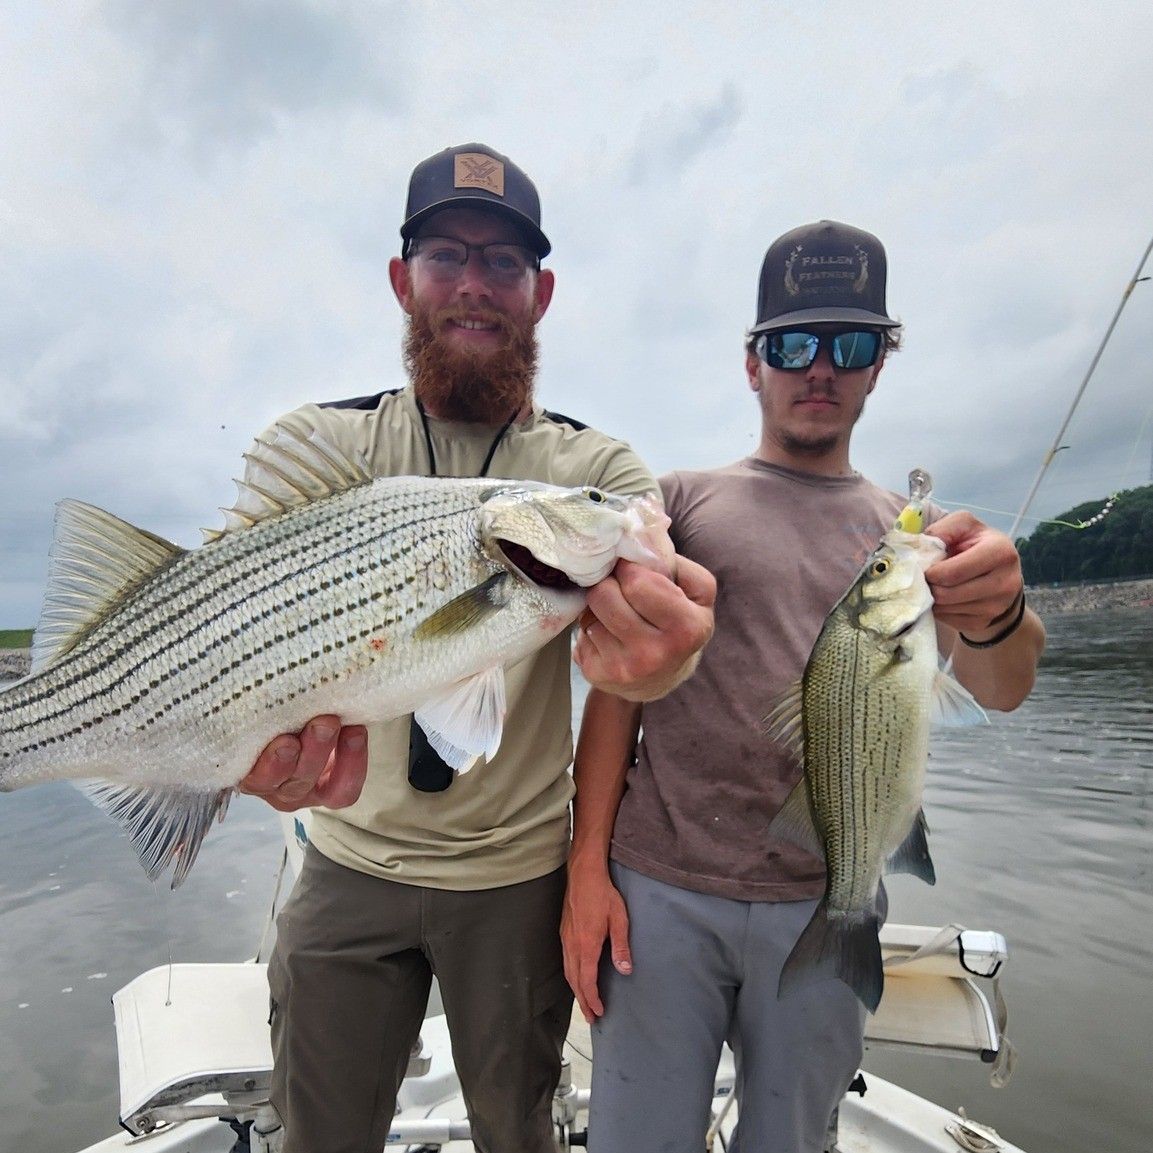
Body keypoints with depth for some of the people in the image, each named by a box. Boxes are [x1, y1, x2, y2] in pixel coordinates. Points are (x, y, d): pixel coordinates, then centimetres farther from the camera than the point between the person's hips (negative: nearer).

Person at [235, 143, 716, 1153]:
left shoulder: (598, 466, -6)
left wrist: (660, 657, -49)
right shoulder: (319, 443, -4)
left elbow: (655, 588, -24)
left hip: (519, 874, 0)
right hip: (350, 862, 1)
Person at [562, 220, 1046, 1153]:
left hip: (826, 904, 2)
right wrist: (588, 865, -7)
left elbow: (1000, 689, -6)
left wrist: (999, 612, -29)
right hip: (659, 889, -1)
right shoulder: (682, 502, 3)